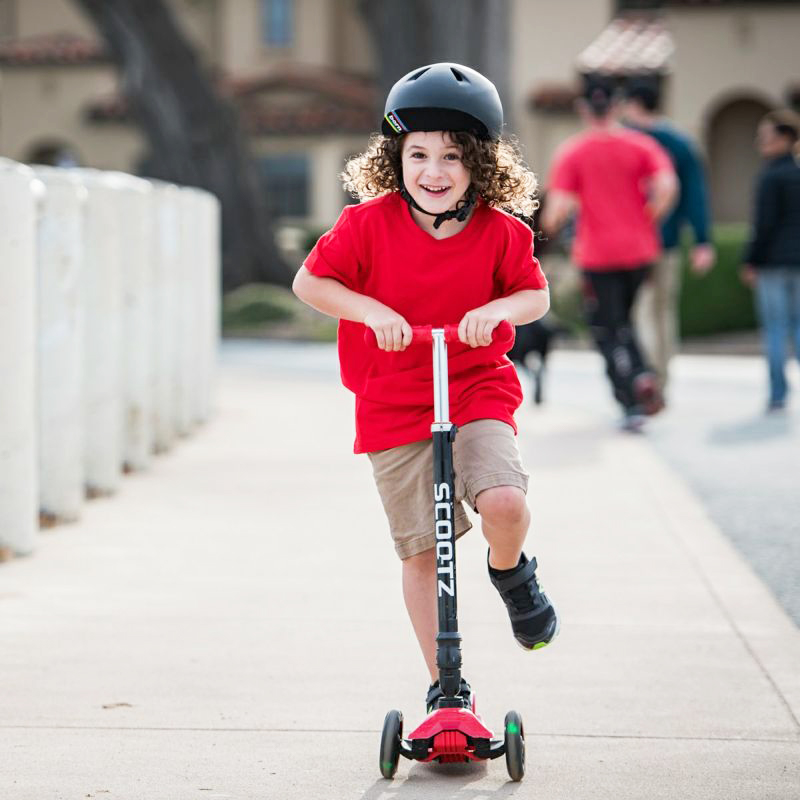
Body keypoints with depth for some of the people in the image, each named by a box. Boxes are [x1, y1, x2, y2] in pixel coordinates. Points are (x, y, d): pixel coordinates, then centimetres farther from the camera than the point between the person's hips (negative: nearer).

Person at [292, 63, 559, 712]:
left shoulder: (500, 232, -5)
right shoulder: (369, 223, -8)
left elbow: (537, 296, 4)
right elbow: (309, 281, -2)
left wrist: (497, 310, -19)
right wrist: (370, 309, -18)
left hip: (478, 390, 0)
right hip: (393, 405, 0)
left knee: (503, 500, -26)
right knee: (422, 551, 3)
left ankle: (512, 574, 10)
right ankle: (445, 682, 15)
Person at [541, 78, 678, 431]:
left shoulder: (570, 152, -5)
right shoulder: (641, 145, 1)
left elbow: (559, 207, -13)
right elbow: (667, 187, -14)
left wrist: (549, 223, 9)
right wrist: (648, 220, 1)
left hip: (596, 254, -3)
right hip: (639, 249, 3)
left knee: (608, 331, 3)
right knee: (622, 322, 21)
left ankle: (632, 405, -6)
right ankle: (643, 376, -1)